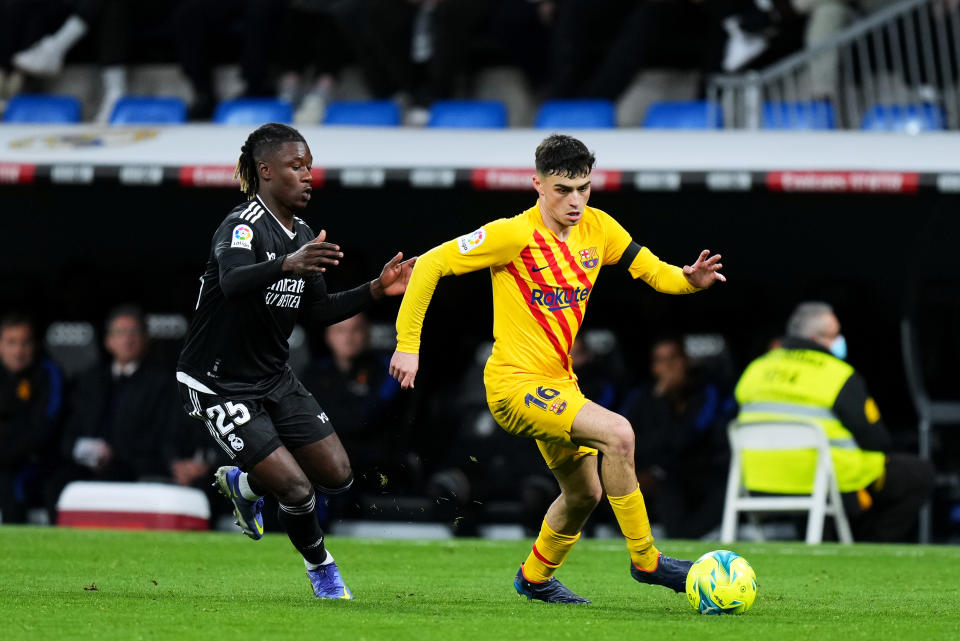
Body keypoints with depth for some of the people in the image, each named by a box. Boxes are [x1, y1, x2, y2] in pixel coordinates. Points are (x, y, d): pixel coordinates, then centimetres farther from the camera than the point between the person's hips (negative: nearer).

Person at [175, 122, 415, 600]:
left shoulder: (304, 237, 7)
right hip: (220, 385, -8)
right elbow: (232, 282, -43)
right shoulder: (242, 226, -21)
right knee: (297, 489, -14)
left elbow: (317, 310, 15)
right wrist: (288, 264, -61)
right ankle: (320, 567, 17)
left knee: (337, 476, 4)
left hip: (274, 378, 8)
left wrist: (376, 290, 3)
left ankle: (243, 484, 31)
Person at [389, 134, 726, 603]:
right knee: (617, 433, -25)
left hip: (558, 384, 8)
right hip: (515, 384, -8)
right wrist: (407, 345, -17)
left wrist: (690, 279, -15)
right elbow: (429, 265, -15)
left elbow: (653, 271, 8)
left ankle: (535, 577, 44)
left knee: (585, 492, 18)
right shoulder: (514, 235, -18)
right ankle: (644, 560, -15)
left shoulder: (597, 228, 1)